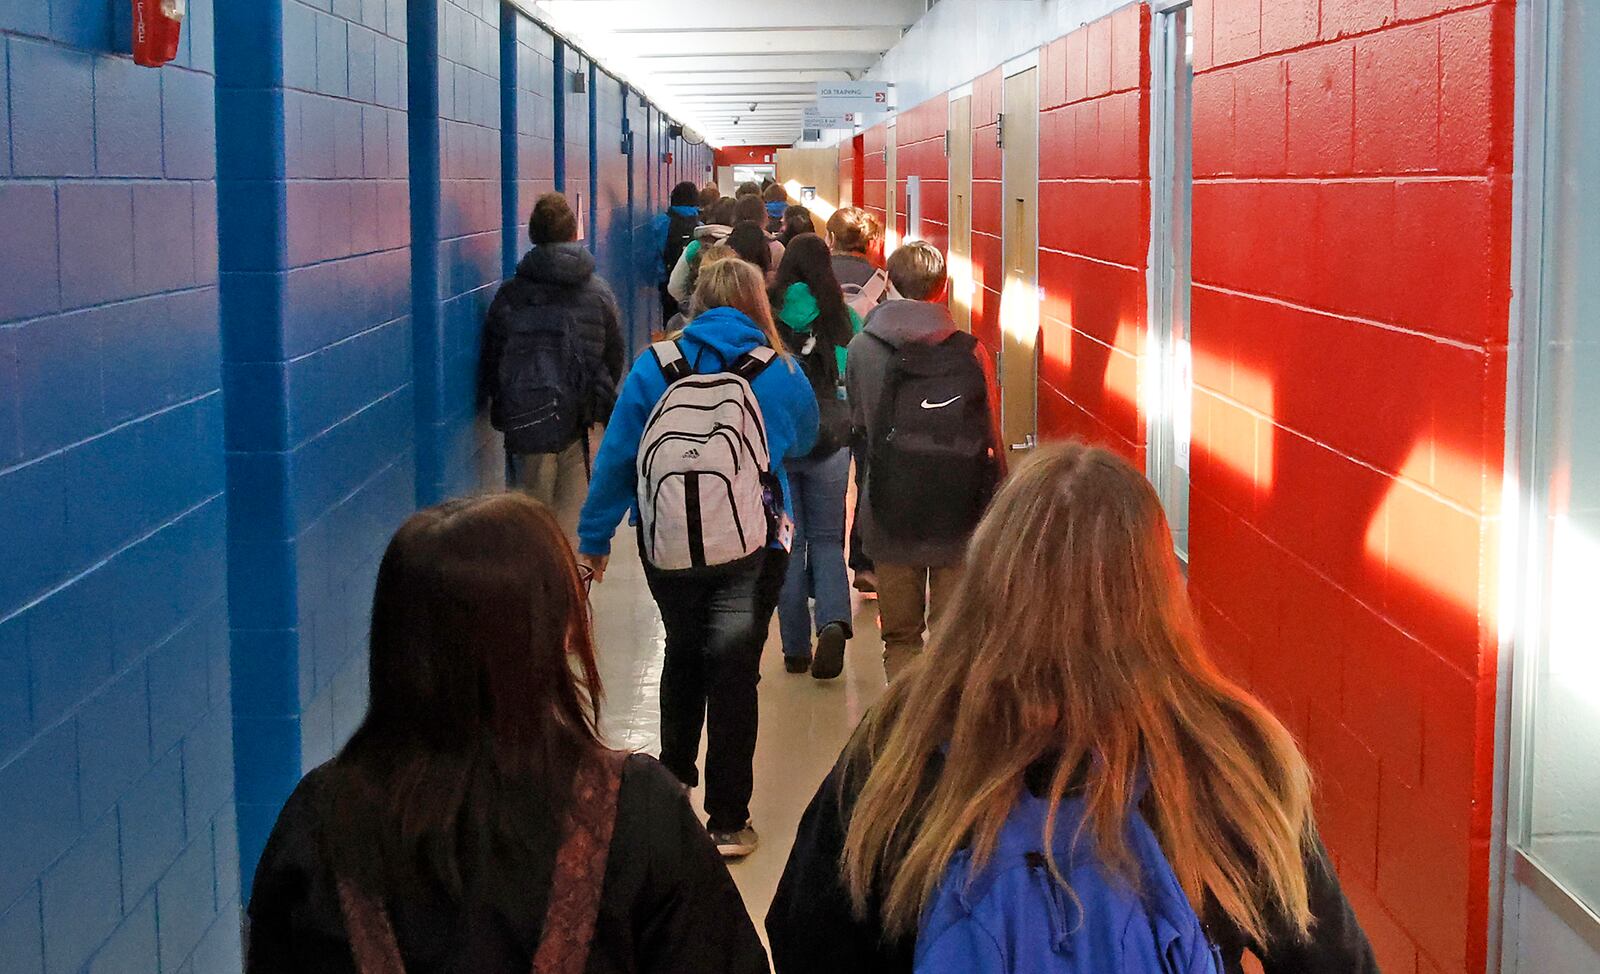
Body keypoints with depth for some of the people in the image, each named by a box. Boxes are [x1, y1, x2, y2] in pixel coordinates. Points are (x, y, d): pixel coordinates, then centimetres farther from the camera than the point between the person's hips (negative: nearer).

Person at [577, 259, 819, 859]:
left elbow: (616, 455, -3)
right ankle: (728, 821, 4)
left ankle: (674, 770, 41)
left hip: (668, 547, 2)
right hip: (753, 547, -2)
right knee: (734, 672, 3)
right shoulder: (780, 371, -4)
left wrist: (593, 538, 4)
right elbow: (803, 442, 15)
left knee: (683, 653, 24)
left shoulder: (655, 366, -4)